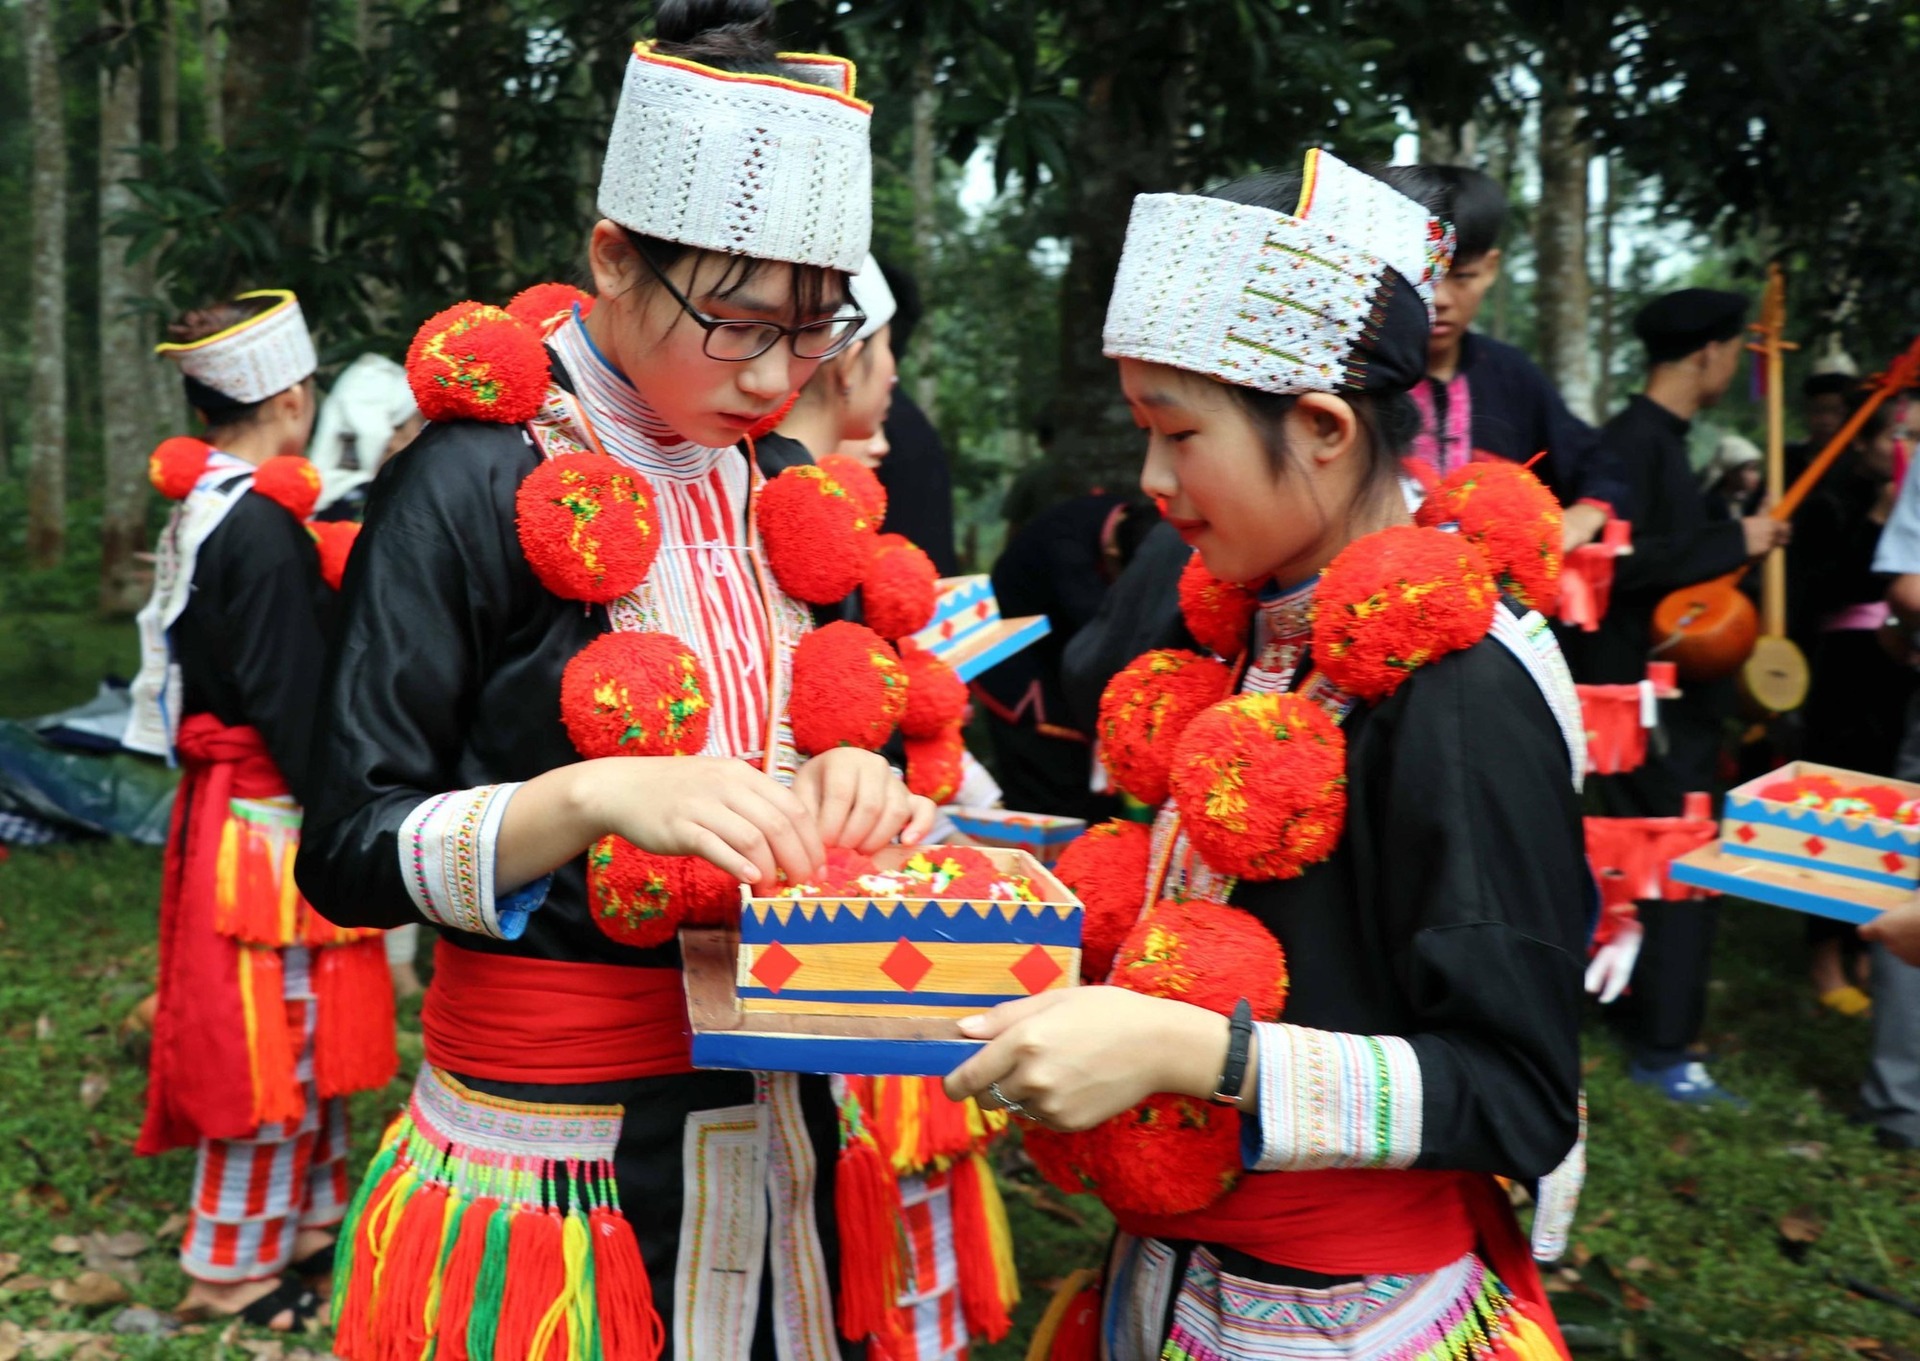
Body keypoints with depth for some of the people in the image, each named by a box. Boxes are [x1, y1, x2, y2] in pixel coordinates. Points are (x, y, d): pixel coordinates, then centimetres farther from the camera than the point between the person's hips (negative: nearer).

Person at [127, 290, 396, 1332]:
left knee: (305, 1036, 20)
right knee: (273, 1040, 3)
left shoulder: (201, 513, 9)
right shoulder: (260, 531, -21)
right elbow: (291, 706, -22)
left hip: (230, 805, 10)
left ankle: (307, 1218, 34)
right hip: (267, 819, -10)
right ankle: (228, 1267, 18)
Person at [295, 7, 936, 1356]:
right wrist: (593, 797, -30)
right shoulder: (475, 487, -14)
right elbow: (348, 856, -14)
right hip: (553, 1154, -6)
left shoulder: (772, 494, 7)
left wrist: (840, 782, -5)